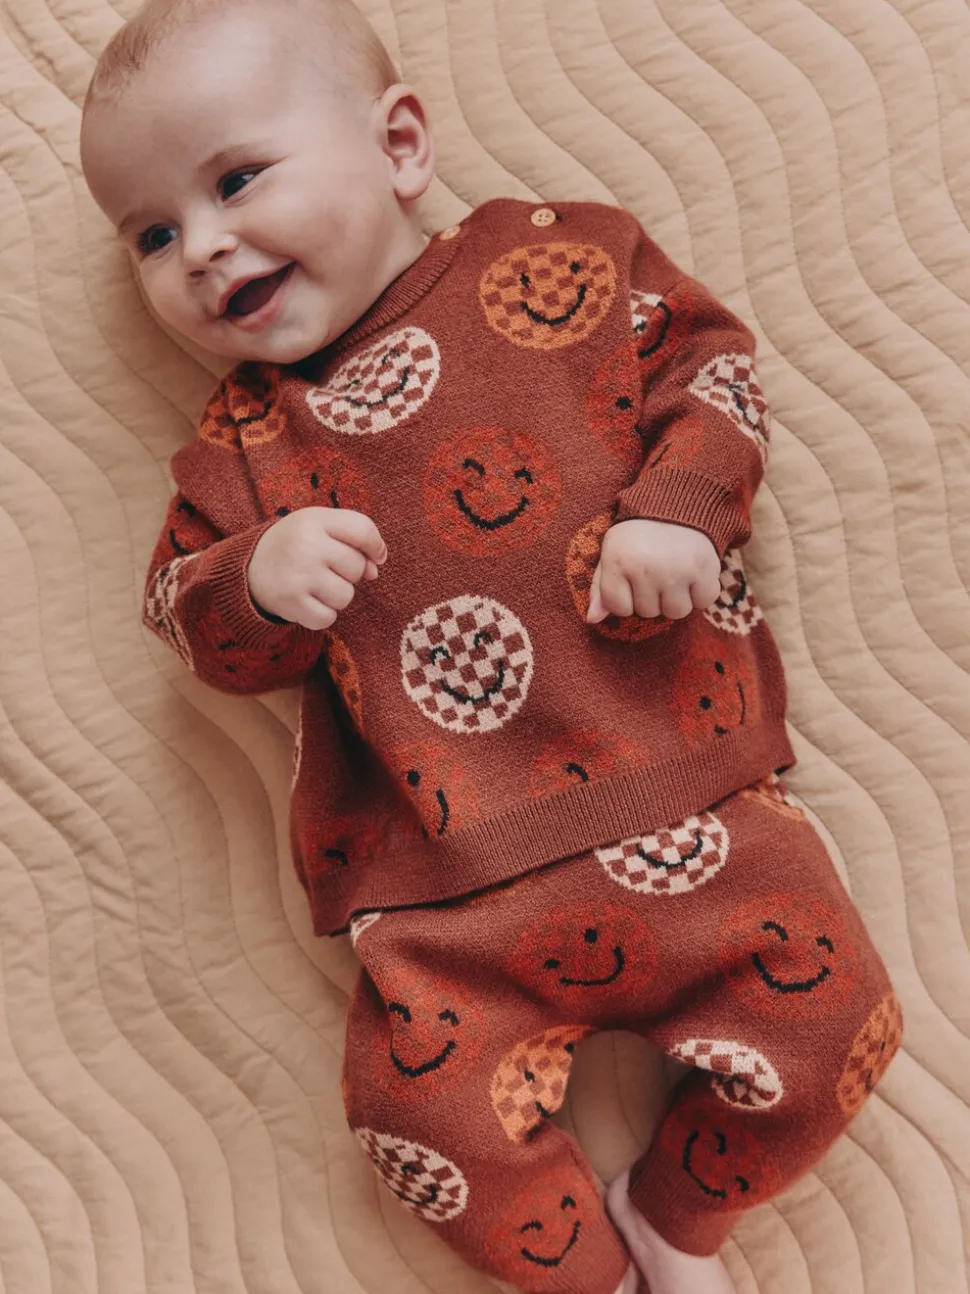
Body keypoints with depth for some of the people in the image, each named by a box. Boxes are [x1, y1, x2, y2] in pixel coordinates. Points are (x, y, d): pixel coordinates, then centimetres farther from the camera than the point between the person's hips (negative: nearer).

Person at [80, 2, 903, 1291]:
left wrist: (676, 506, -12)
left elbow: (712, 358, 6)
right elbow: (189, 618, 7)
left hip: (687, 804, 0)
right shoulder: (243, 441, 8)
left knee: (828, 1010, -2)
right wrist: (258, 580, -16)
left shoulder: (557, 261, 3)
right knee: (425, 1100, -5)